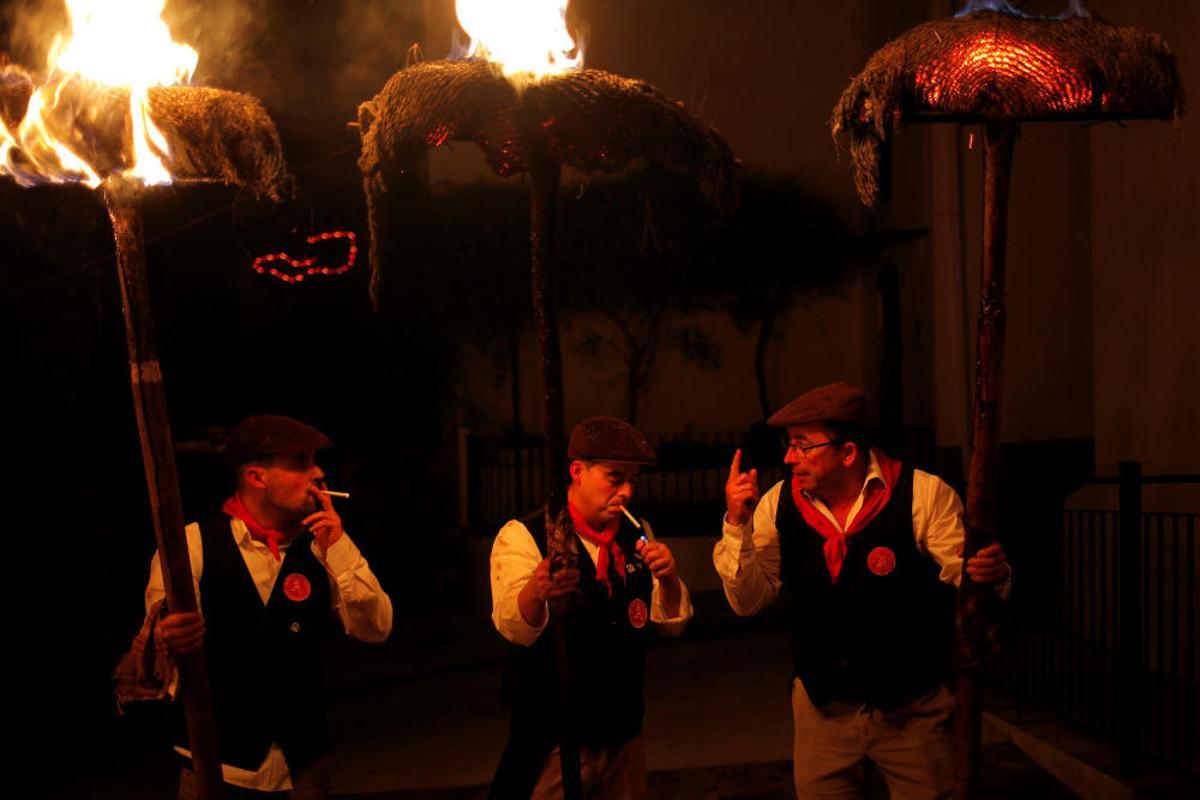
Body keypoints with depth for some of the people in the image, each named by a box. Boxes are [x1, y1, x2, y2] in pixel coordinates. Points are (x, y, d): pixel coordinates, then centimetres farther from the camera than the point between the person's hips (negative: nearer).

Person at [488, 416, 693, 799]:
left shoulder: (637, 534, 6)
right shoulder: (523, 536, -11)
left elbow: (672, 624, 3)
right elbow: (513, 626, -27)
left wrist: (667, 578, -18)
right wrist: (537, 590, -50)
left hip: (625, 737, 5)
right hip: (553, 742, -5)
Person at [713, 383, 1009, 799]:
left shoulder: (924, 494, -15)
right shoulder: (779, 504, -5)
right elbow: (748, 601, -4)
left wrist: (991, 574, -35)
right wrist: (737, 524, -18)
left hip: (913, 709, -2)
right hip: (823, 710, 3)